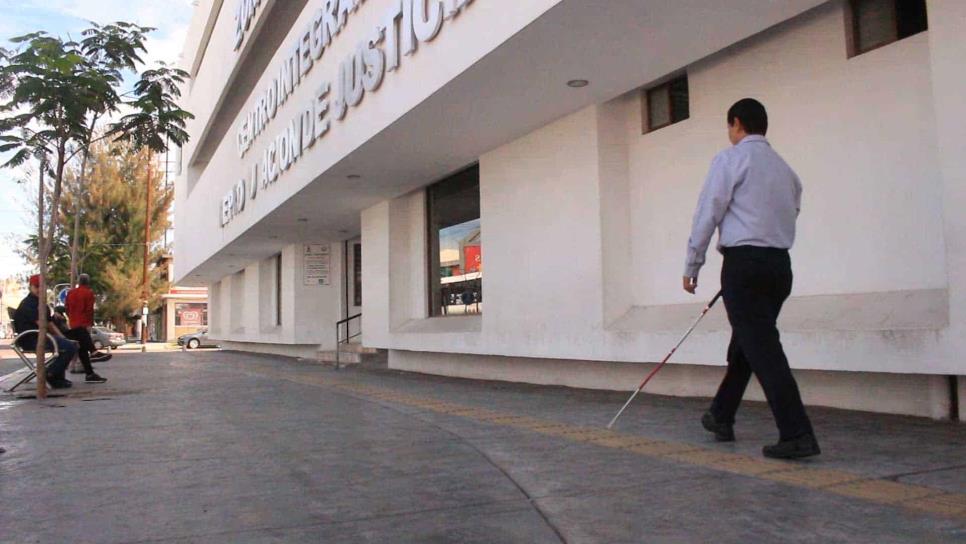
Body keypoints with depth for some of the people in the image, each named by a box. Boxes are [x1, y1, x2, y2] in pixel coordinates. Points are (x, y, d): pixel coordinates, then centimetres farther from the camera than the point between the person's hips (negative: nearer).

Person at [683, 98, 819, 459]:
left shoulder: (731, 159, -3)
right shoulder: (785, 168, 19)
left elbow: (707, 213, -7)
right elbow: (791, 214, 19)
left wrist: (692, 266, -1)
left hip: (745, 261, -8)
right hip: (780, 263, 8)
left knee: (762, 349, -7)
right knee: (744, 344, 17)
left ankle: (797, 435, -11)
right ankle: (721, 417, 31)